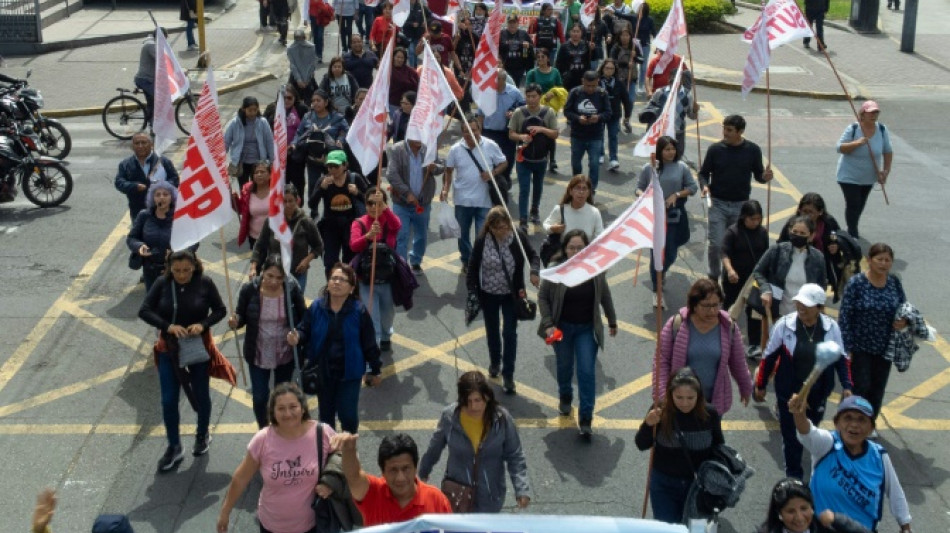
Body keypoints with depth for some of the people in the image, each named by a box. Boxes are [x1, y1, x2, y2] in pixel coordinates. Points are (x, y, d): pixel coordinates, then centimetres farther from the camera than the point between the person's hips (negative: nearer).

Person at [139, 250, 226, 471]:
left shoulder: (204, 283, -14)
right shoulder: (162, 283, -11)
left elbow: (220, 310, -5)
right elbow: (144, 311, -10)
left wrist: (203, 324, -24)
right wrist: (168, 326, -25)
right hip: (169, 350, 1)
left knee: (201, 395, 16)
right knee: (169, 400, 3)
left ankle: (203, 436, 40)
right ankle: (174, 448, 19)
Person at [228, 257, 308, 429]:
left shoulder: (293, 290, -16)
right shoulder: (249, 290, -15)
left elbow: (304, 319, -6)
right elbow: (241, 316, -2)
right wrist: (235, 322, -25)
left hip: (285, 354, 0)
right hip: (258, 355, 0)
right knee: (259, 397, 6)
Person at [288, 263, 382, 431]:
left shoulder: (359, 311, -14)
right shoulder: (316, 307, -8)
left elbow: (369, 343, -8)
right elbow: (305, 331, 1)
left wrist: (374, 371, -2)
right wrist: (297, 337, -24)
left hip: (349, 373, -2)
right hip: (322, 372, 3)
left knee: (348, 415, 0)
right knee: (326, 414, 18)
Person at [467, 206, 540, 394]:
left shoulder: (518, 236, -15)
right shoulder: (482, 241, -17)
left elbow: (533, 255, 0)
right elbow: (473, 266, -7)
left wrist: (534, 271, -18)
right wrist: (472, 291, -10)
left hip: (511, 294, 0)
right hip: (488, 294, 1)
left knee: (510, 333, -1)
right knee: (492, 331, 18)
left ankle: (508, 374, 10)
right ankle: (495, 363, 42)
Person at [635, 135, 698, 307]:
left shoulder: (681, 167, 0)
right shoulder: (649, 168, -2)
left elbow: (693, 187, 4)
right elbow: (639, 187, 6)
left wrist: (677, 195, -10)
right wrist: (643, 195, -16)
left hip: (674, 217, 2)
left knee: (671, 254, 9)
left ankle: (660, 274, 43)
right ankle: (657, 292, 6)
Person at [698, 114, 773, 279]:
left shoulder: (752, 150, -1)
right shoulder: (715, 149, -4)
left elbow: (757, 174, 7)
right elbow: (704, 173, 5)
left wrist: (764, 177, -16)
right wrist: (704, 186, -16)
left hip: (741, 205, 1)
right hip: (718, 204, -1)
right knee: (716, 244, -7)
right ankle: (714, 276, 13)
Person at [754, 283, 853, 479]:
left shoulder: (831, 327, -10)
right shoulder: (784, 325, -16)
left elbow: (841, 358, 4)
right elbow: (769, 356, -5)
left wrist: (846, 386, -4)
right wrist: (760, 385, 2)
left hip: (818, 394, 2)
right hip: (789, 393, -2)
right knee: (791, 435, 4)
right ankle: (794, 476, 22)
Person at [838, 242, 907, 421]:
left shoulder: (895, 282, -2)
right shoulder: (856, 283, -15)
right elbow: (845, 316, -14)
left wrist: (904, 321, -12)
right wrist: (846, 348, -16)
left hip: (885, 348, 5)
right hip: (860, 347, -5)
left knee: (878, 390, 15)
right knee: (860, 388, -1)